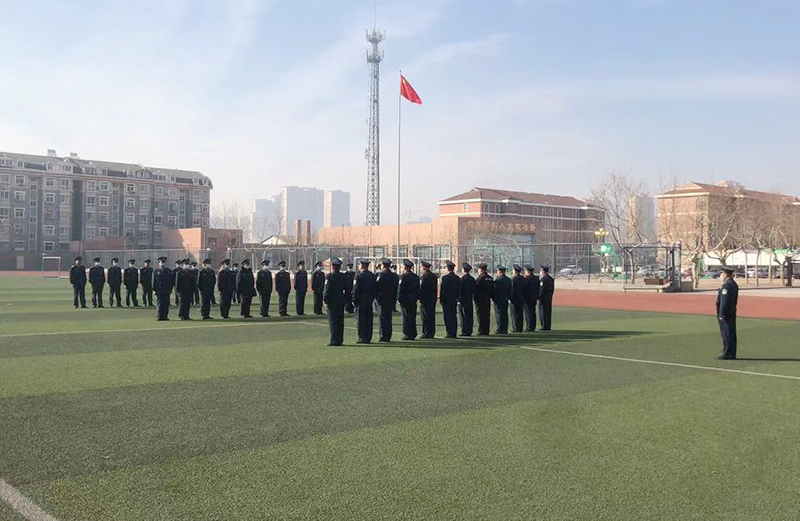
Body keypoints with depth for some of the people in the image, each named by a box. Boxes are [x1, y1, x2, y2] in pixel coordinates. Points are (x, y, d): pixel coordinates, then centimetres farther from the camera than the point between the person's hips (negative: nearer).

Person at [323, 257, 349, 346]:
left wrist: (325, 300, -7)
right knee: (340, 321, 10)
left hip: (332, 301, -5)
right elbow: (347, 290, 10)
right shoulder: (344, 276, 7)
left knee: (333, 321, -3)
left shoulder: (329, 276, -10)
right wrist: (346, 299, 16)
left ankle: (334, 341, -7)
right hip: (341, 301, 5)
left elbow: (327, 290, -12)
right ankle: (340, 340, 13)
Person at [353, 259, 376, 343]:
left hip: (361, 301, -6)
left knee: (360, 320, -1)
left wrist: (354, 301, -6)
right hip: (369, 301, 6)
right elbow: (375, 289, 11)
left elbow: (356, 289, -12)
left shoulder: (359, 276, -12)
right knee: (369, 320, 9)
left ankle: (362, 338, -2)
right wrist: (372, 299, 16)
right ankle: (368, 338, 12)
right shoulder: (373, 276, 7)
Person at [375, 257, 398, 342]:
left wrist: (376, 297, -5)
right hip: (391, 300, 6)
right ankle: (388, 336, 14)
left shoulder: (381, 275, -11)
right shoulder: (394, 275, 7)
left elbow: (376, 287, -13)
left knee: (382, 318, -3)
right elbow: (396, 288, 11)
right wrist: (394, 299, 15)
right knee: (388, 317, 11)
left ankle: (383, 336, -4)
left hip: (382, 300, -6)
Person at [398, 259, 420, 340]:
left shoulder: (403, 276, -12)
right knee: (413, 317, 11)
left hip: (405, 300, -7)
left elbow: (400, 289, -14)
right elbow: (418, 289, 13)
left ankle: (407, 334, -1)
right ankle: (413, 334, 15)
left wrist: (399, 299, -9)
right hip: (413, 300, 7)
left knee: (406, 318, -2)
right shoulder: (416, 276, 10)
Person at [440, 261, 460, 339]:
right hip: (454, 300, 6)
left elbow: (442, 290, -11)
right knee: (454, 316, 8)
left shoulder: (445, 277, -11)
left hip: (446, 300, -6)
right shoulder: (457, 278, 8)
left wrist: (441, 299, -5)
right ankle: (454, 333, 9)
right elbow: (459, 289, 13)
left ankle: (449, 333, -6)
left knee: (448, 316, -3)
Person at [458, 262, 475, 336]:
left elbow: (459, 289, -13)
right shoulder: (472, 279, 11)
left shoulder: (462, 278, -11)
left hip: (463, 300, -7)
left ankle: (465, 331, -6)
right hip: (470, 300, 7)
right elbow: (474, 290, 14)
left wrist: (459, 300, -9)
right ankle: (469, 331, 10)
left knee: (464, 316, -5)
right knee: (470, 316, 8)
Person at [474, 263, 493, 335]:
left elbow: (476, 289, -13)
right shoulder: (490, 278, 11)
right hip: (488, 300, 7)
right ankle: (486, 331, 14)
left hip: (480, 300, -7)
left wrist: (475, 299, -8)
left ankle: (481, 331, -3)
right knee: (487, 315, 10)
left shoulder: (480, 278, -13)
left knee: (481, 316, -4)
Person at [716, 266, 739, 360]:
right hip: (732, 313, 10)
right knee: (731, 334, 11)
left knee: (726, 334, -5)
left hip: (725, 314, -10)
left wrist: (721, 315, -20)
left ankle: (728, 354, -3)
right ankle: (731, 354, 16)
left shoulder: (727, 285, -18)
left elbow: (724, 301, -21)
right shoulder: (734, 284, 14)